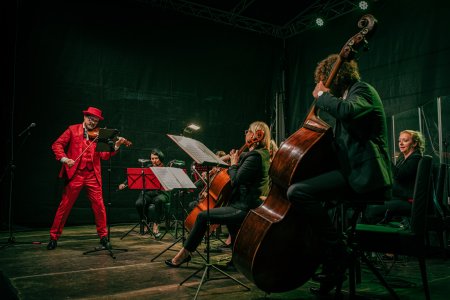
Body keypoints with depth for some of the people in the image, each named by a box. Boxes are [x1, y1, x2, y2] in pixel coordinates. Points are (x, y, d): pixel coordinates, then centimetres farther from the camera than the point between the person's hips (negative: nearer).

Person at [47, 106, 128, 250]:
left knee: (99, 205, 1)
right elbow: (57, 145, 0)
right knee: (65, 206, 5)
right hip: (75, 173, -1)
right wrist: (64, 159, -16)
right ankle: (54, 237, 19)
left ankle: (103, 236, 15)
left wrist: (116, 146, -12)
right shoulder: (73, 130, 6)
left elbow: (104, 155, 3)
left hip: (93, 175, 2)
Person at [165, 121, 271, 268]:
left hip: (245, 209, -11)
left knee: (202, 216, -8)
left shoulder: (254, 156, -18)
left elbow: (236, 181, -22)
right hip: (249, 206, 11)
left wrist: (233, 164, -6)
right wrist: (237, 159, 9)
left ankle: (184, 254, 6)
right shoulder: (263, 154, 14)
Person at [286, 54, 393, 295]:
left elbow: (347, 112, -29)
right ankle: (330, 267, 24)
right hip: (353, 170, 11)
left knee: (297, 192, -26)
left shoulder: (362, 89, -5)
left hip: (363, 174, -11)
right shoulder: (348, 96, 25)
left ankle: (338, 253, -14)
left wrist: (322, 95, -13)